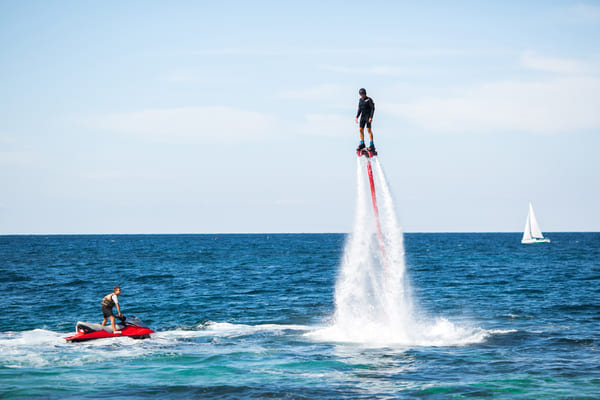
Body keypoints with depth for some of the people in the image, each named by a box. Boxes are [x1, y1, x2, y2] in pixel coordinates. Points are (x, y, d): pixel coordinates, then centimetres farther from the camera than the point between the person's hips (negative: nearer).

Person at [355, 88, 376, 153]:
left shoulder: (369, 100, -9)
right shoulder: (360, 100, 12)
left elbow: (373, 108, -11)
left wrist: (371, 117, -19)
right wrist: (357, 117, 10)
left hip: (368, 116, -7)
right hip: (363, 116, 7)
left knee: (368, 129, -14)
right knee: (361, 129, 2)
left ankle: (372, 145, -14)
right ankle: (362, 144, 12)